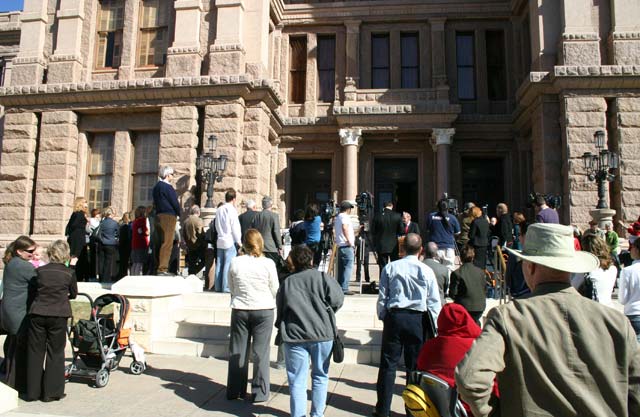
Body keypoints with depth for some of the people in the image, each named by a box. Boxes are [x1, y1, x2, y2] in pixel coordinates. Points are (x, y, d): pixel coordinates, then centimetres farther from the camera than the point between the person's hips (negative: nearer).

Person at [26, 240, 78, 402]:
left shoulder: (40, 271, 3)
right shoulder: (69, 273, -2)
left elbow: (34, 291, 13)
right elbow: (74, 294, 10)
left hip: (37, 314, 2)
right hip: (58, 315, -2)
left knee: (35, 352, 13)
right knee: (55, 352, 9)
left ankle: (33, 391, 22)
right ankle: (52, 392, 14)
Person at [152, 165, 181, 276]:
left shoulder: (157, 186, 18)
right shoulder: (167, 187, -12)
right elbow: (175, 202, -13)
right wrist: (178, 214, 4)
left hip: (159, 216, 10)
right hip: (168, 216, -10)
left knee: (161, 243, 13)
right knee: (167, 243, -11)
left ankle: (160, 266, 17)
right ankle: (162, 269, -13)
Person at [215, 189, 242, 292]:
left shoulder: (219, 210, 10)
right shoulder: (232, 209, -10)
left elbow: (217, 225, 15)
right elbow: (235, 227, -11)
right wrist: (239, 241, -5)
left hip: (220, 241, 7)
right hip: (230, 241, -7)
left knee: (219, 264, 9)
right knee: (229, 264, -5)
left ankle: (218, 286, 13)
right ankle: (226, 287, -5)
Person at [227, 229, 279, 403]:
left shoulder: (234, 262, -5)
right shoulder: (268, 263, -10)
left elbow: (231, 288, 5)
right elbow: (275, 290, -2)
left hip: (240, 310, 2)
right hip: (263, 310, -2)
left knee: (237, 351, 13)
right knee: (260, 352, 6)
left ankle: (235, 390, 23)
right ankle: (259, 393, 12)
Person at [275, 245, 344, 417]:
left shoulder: (287, 282, 4)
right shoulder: (322, 277, -2)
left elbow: (280, 309, 7)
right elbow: (337, 300, -6)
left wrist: (282, 328, 22)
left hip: (294, 336, 0)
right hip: (322, 334, 0)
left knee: (297, 380, 7)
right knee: (320, 376, 15)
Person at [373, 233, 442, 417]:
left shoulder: (390, 268, -3)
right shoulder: (426, 271, -4)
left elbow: (382, 297, 1)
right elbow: (434, 302, 0)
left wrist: (383, 318, 13)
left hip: (394, 316, 0)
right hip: (418, 319, 0)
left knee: (388, 364, 8)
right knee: (415, 366, 10)